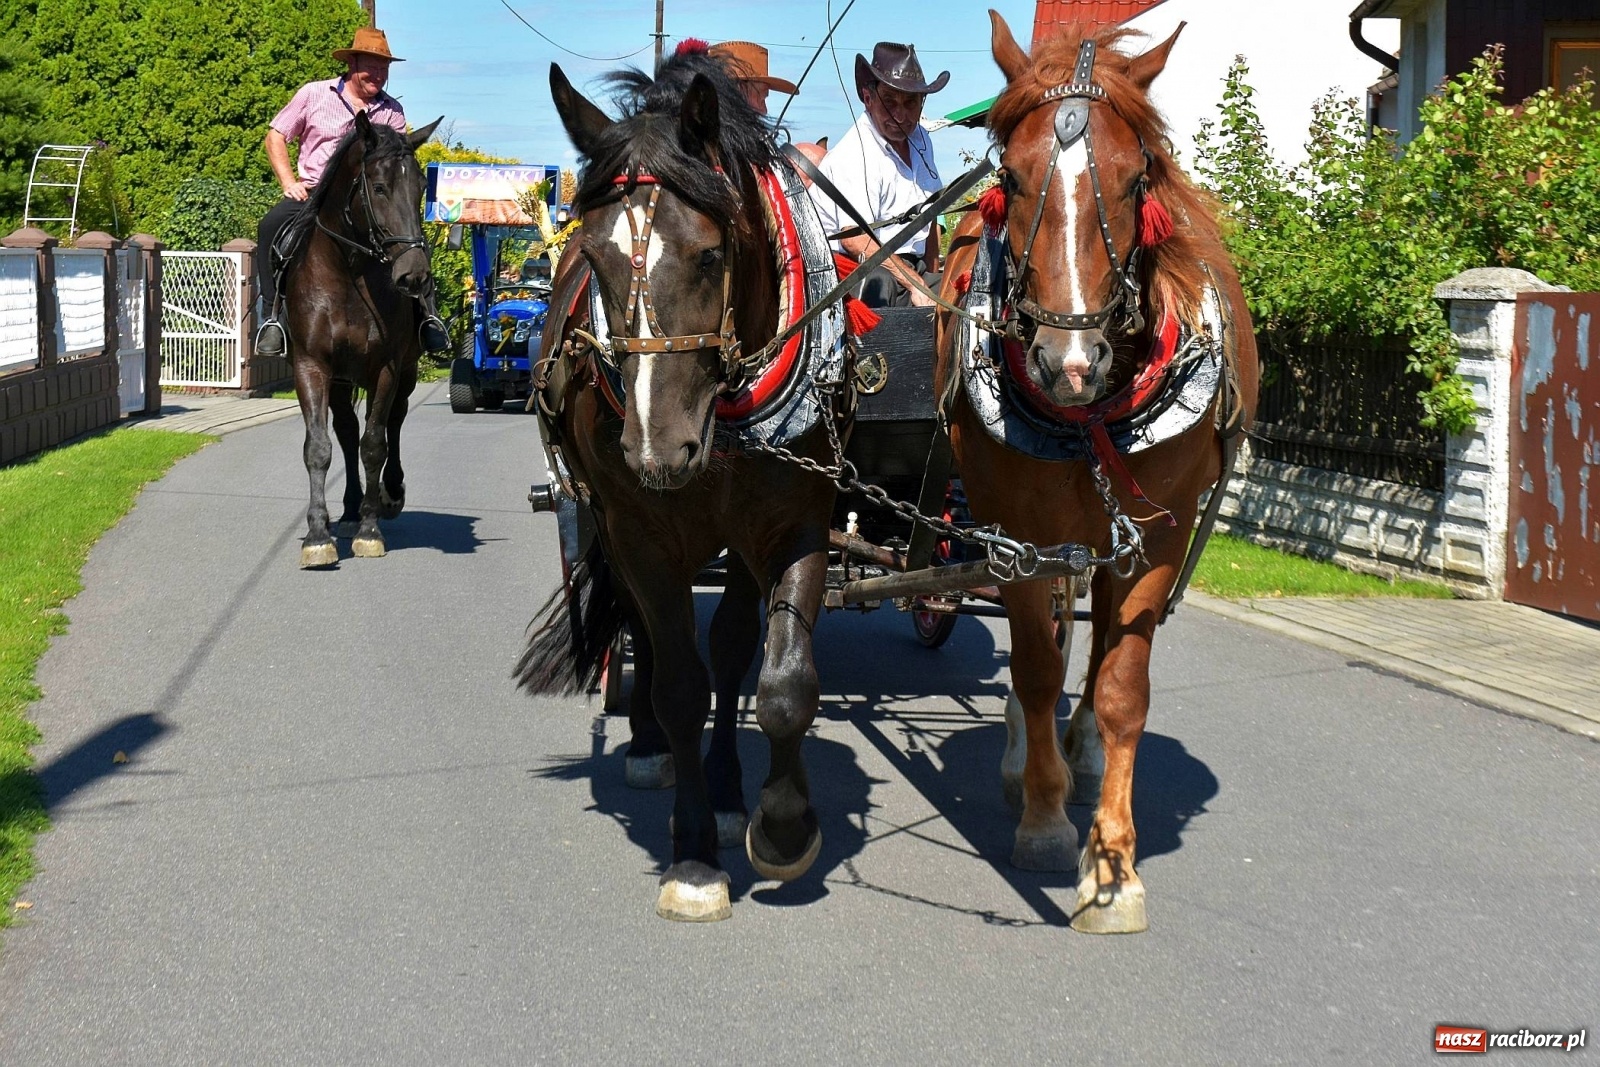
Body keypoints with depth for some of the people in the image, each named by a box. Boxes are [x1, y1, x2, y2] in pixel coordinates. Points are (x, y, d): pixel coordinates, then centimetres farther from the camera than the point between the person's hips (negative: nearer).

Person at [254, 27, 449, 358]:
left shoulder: (392, 111, 9)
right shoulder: (314, 94, 5)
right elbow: (275, 136, 8)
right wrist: (289, 182, -5)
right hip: (312, 191, -1)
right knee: (271, 226, -30)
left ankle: (426, 314, -16)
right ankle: (272, 315, -24)